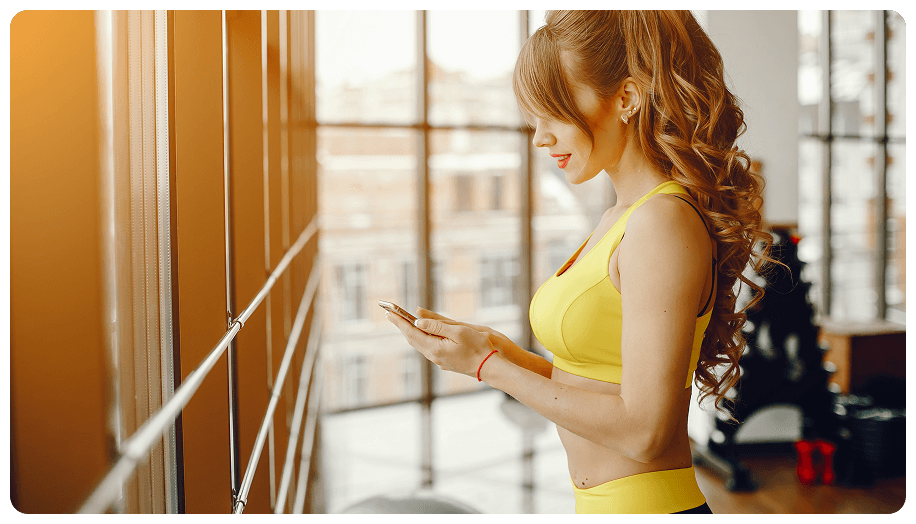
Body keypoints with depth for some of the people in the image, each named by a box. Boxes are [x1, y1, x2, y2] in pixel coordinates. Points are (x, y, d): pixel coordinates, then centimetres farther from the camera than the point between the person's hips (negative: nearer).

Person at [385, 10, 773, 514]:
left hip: (648, 503, -8)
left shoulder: (665, 222, -18)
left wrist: (490, 367, -14)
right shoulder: (618, 220, 10)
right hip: (599, 504, 8)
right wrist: (503, 351, 2)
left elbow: (644, 430, -20)